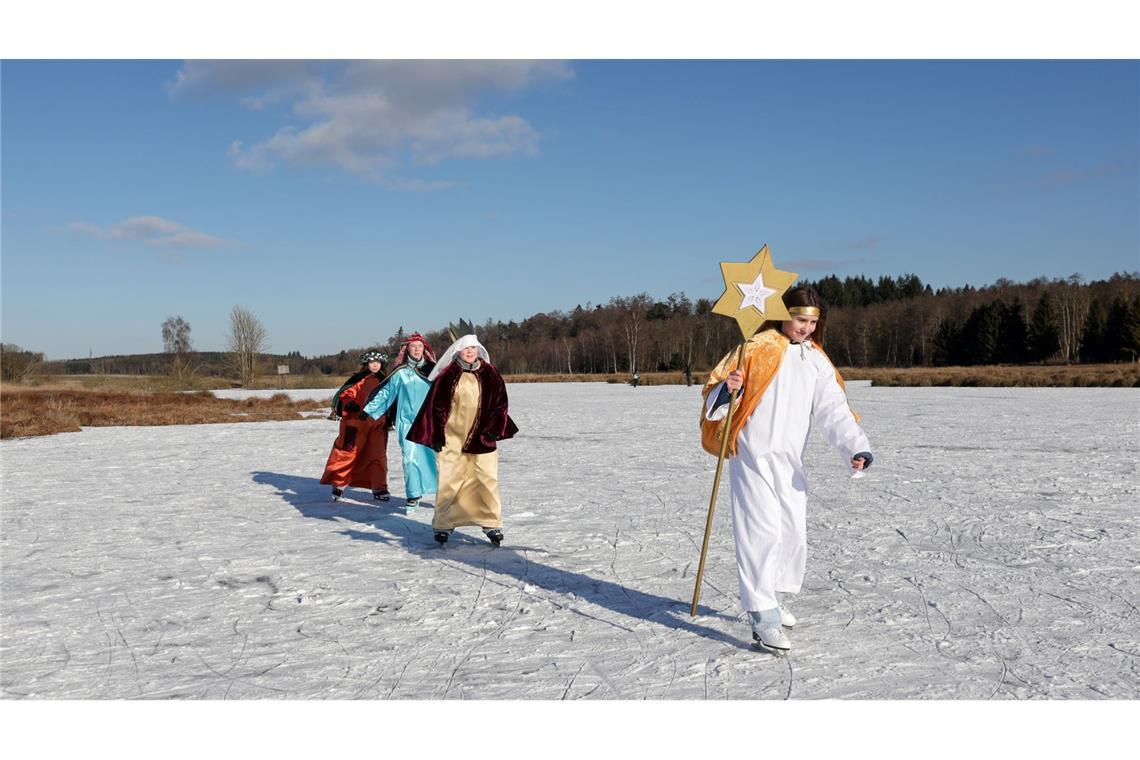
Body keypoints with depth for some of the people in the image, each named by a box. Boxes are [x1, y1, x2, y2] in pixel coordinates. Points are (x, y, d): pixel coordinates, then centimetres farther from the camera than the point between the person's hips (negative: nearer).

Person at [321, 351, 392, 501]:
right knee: (347, 451, -2)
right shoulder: (359, 379, 0)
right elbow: (346, 393, -5)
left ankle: (379, 488, 11)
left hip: (377, 424, 4)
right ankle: (338, 483, 13)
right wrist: (350, 403, -23)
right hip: (356, 422, -4)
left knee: (377, 455, 4)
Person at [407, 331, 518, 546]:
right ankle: (443, 525, 14)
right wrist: (437, 435, -2)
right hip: (451, 438, -1)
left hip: (482, 439, 1)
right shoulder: (447, 375, -1)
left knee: (487, 481, 0)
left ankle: (492, 524, 11)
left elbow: (500, 404, 7)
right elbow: (436, 405, 2)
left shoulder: (490, 374, 4)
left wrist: (492, 430, -2)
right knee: (449, 483, 1)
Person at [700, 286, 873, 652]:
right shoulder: (758, 348, -6)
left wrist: (856, 447, -11)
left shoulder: (816, 360, 11)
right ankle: (763, 618, -8)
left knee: (794, 532, 11)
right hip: (753, 456, -6)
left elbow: (834, 409, 3)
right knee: (763, 532, -11)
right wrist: (727, 389, -32)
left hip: (790, 460, 6)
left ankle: (772, 597, 33)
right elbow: (714, 389, -8)